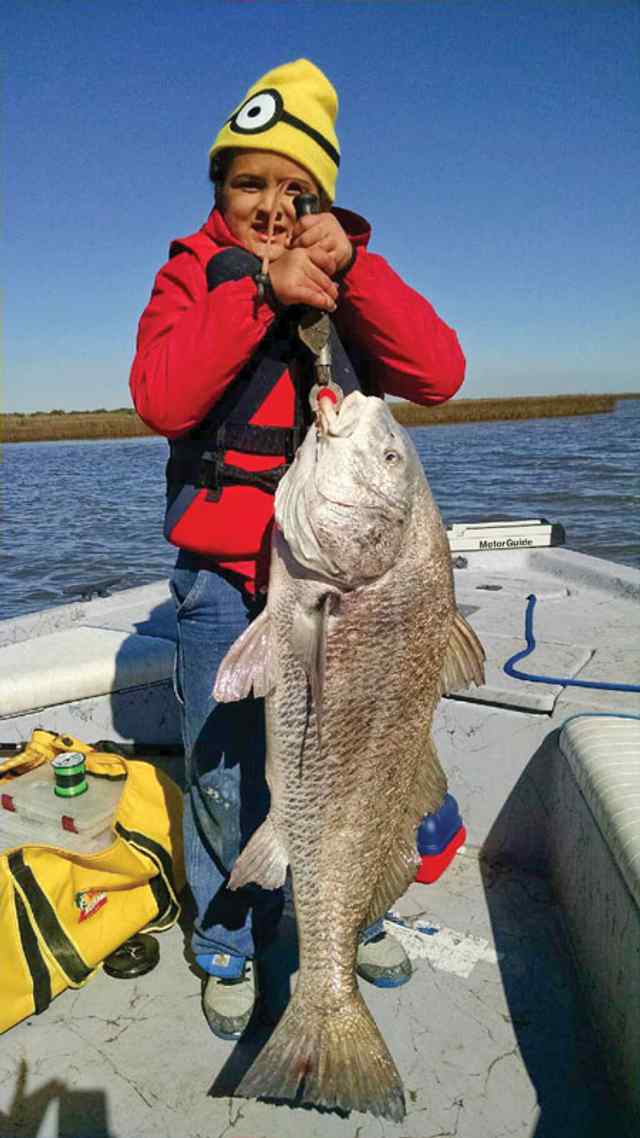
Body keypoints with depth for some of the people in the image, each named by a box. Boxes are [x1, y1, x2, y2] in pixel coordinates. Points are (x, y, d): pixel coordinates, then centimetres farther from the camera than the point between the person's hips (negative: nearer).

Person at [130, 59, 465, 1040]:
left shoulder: (353, 282, 6)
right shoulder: (191, 274, 1)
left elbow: (438, 376, -12)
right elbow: (162, 400, -17)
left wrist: (349, 266, -21)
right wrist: (259, 289, -23)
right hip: (224, 575, -1)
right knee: (226, 773, 4)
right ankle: (230, 951, 30)